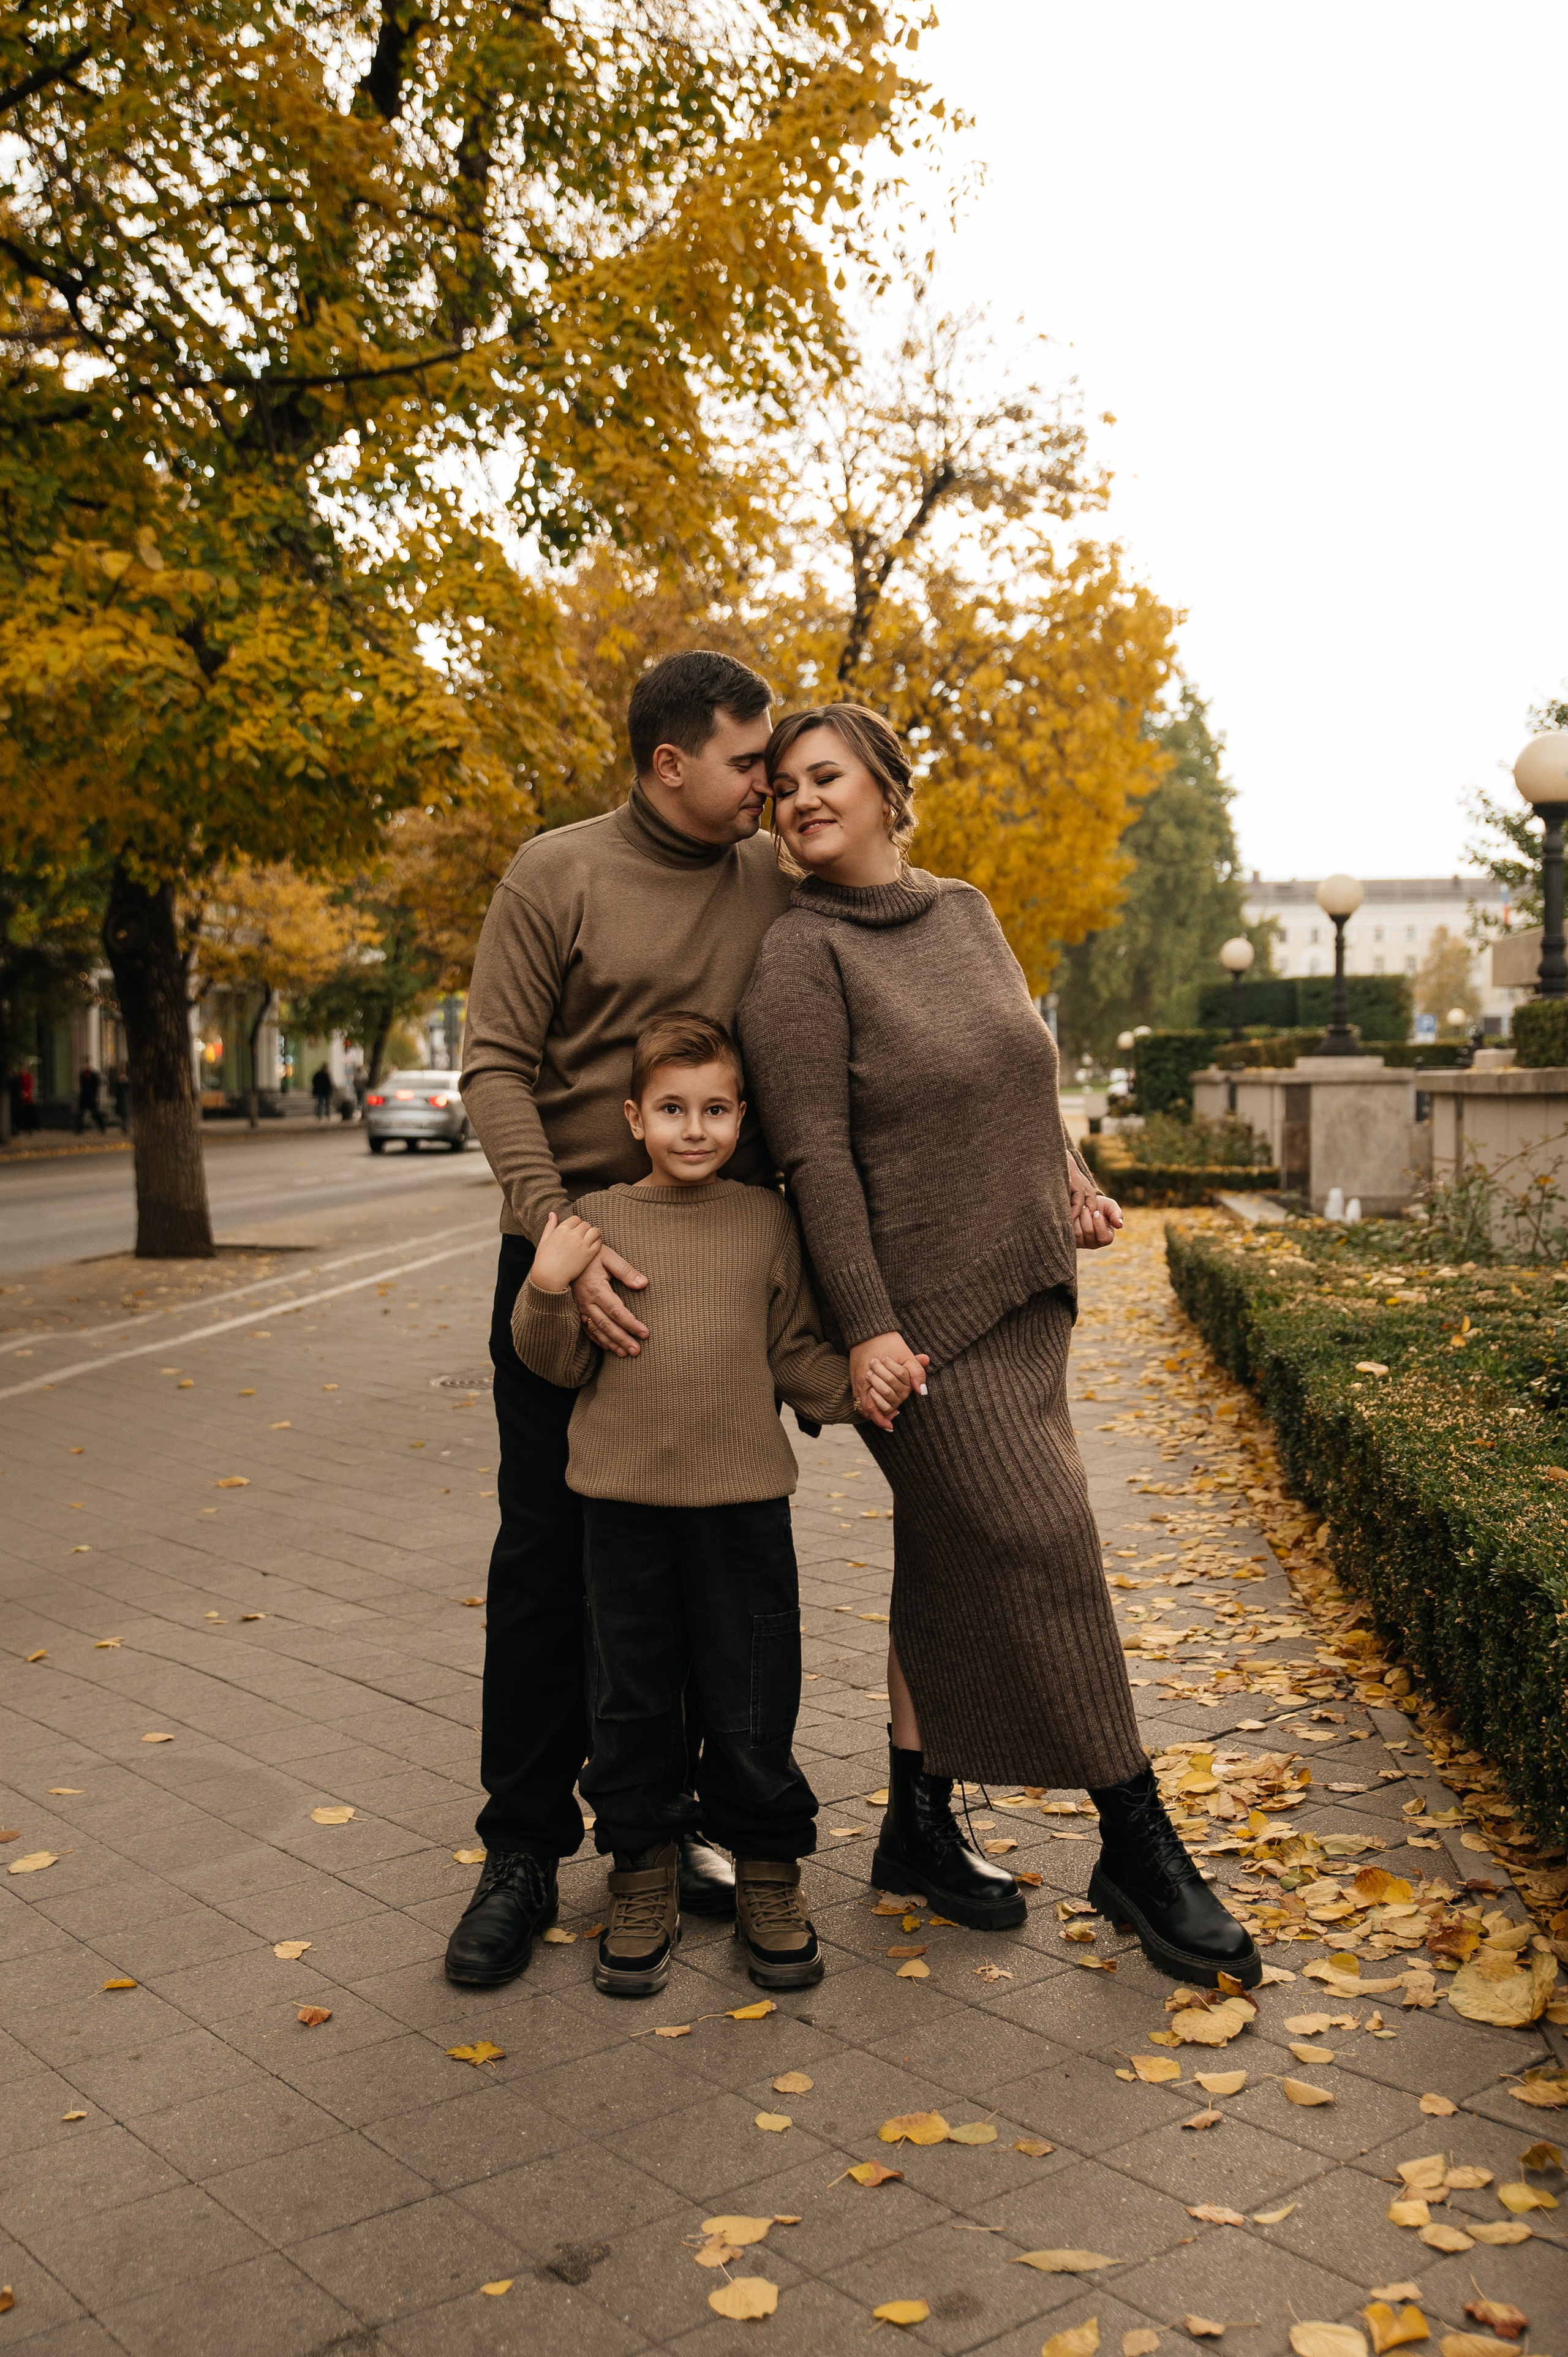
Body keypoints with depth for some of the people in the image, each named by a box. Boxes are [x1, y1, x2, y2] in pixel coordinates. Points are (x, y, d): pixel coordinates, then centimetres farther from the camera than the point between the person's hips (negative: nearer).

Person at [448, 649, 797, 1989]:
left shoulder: (778, 885, 6)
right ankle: (525, 1850, 16)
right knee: (549, 1552, 3)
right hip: (572, 1257, -3)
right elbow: (496, 1067, -7)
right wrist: (558, 1231, -19)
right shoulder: (558, 876, -4)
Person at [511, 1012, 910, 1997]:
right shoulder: (598, 1221, 1)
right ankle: (645, 1880, 28)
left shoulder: (767, 1220, 3)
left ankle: (768, 1877, 27)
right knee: (633, 1700, 11)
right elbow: (562, 1362, 3)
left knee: (753, 1702, 8)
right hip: (626, 1500, 0)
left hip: (744, 1499, 0)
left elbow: (795, 1352, 8)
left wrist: (855, 1386, -10)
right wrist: (548, 1290, -15)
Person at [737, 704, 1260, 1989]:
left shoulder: (966, 911, 10)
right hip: (921, 1305, -7)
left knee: (956, 1568, 12)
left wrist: (1067, 1170, 12)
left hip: (1022, 1289, 7)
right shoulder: (802, 956, -11)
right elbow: (815, 1158, -16)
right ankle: (1137, 1844, 8)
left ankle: (919, 1826, 26)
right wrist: (865, 1328, -20)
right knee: (1039, 1553, -6)